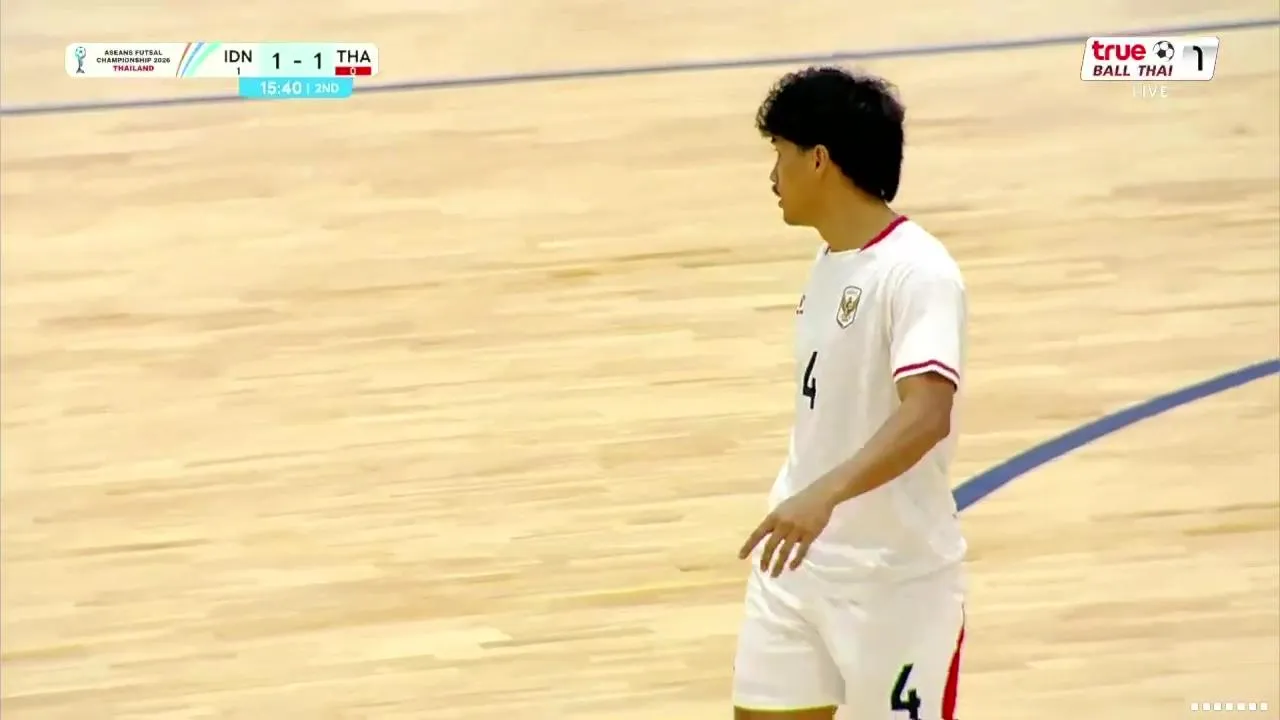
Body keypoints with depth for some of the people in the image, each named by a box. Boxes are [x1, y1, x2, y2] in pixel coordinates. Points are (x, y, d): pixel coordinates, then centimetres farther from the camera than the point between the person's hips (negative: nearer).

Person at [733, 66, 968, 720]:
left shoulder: (917, 273, -20)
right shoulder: (831, 261, 8)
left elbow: (927, 416, -35)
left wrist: (824, 495, -47)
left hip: (896, 579, -8)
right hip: (799, 559, 8)